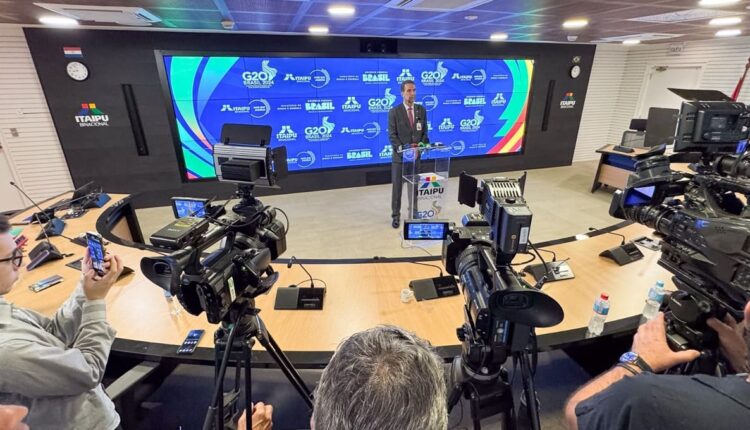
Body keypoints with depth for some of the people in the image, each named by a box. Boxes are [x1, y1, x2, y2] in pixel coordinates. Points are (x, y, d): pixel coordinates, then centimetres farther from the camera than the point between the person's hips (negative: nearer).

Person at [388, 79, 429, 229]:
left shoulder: (421, 110, 6)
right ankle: (396, 216, 17)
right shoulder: (394, 111, -6)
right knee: (397, 187, 5)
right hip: (400, 156, -3)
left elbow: (424, 132, 8)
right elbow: (392, 135, -9)